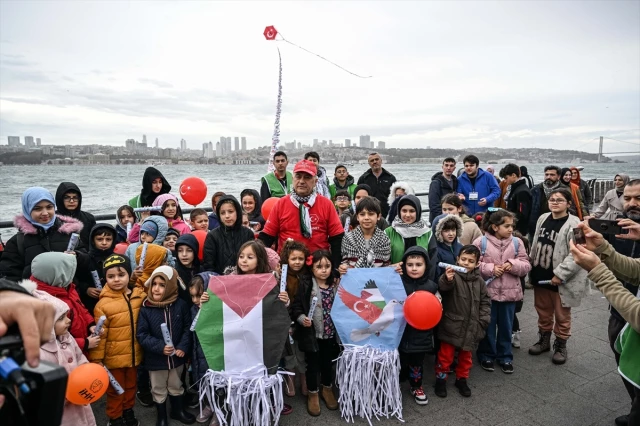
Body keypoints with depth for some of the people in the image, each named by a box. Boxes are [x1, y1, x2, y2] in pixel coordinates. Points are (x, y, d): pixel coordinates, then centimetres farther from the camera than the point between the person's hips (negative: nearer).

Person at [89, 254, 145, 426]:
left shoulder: (140, 296, -8)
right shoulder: (103, 304, -19)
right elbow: (99, 335, -16)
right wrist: (96, 359, -13)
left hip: (134, 354, 4)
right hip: (114, 357, -4)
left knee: (131, 386, 24)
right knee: (115, 391, 17)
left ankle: (128, 411, 47)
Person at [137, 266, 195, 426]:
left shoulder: (181, 305, -11)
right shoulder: (145, 308, -16)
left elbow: (188, 328, -4)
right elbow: (141, 335, -15)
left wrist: (183, 347, -16)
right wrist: (160, 347, -25)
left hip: (177, 356, 1)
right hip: (155, 359, -1)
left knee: (176, 387, 23)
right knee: (159, 390, 18)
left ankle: (177, 410, 46)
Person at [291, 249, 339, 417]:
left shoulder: (336, 285, -2)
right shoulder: (305, 285, -13)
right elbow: (296, 307, -13)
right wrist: (302, 318, -29)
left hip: (330, 333, 3)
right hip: (312, 333, -3)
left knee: (327, 362, 20)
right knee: (313, 364, 12)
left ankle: (327, 389, 43)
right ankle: (313, 394, 33)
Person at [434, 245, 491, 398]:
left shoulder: (479, 281, 2)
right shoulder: (453, 276, -14)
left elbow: (485, 301, 9)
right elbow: (442, 287, -36)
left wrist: (483, 320, 0)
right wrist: (447, 279, -59)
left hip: (470, 327, 4)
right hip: (451, 326, -4)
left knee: (466, 356, 19)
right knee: (446, 355, 9)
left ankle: (462, 379, 39)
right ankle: (440, 379, 27)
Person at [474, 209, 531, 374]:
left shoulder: (517, 242, -1)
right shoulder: (481, 242, -10)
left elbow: (526, 266, 0)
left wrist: (513, 265, -17)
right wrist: (490, 269, -19)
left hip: (509, 292, 3)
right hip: (487, 292, -2)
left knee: (506, 326, 15)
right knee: (488, 326, 12)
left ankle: (505, 357, 32)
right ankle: (486, 355, 29)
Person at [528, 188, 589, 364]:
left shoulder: (574, 224, -15)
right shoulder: (542, 219, 5)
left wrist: (560, 274, -21)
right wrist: (532, 269, 13)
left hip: (559, 280, -6)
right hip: (540, 276, 6)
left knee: (562, 315, 11)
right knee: (543, 311, 20)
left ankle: (560, 346, 28)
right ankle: (544, 340, 37)